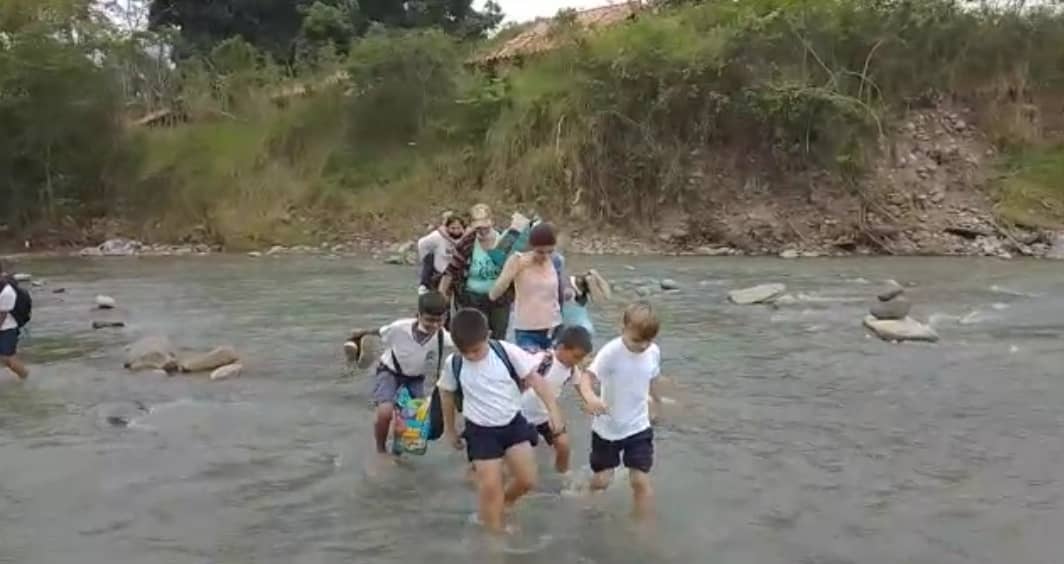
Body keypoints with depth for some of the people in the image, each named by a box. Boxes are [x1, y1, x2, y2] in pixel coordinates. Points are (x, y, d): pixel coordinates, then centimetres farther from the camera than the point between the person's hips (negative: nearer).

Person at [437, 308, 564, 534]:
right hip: (481, 431, -1)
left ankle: (505, 501, 32)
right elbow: (447, 394, 6)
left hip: (513, 423, 1)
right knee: (490, 486, -5)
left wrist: (552, 409, -19)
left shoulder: (507, 352, -16)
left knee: (527, 480, 1)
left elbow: (534, 378, -10)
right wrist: (450, 429, 14)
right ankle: (494, 530, 13)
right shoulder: (453, 364, -11)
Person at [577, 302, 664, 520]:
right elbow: (587, 376, -36)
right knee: (601, 481, 8)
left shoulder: (654, 352, -8)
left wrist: (657, 399, 29)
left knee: (641, 481, -5)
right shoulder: (611, 352, -24)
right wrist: (590, 397, -57)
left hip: (638, 427, 3)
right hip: (607, 428, -2)